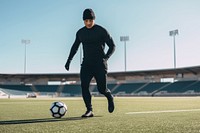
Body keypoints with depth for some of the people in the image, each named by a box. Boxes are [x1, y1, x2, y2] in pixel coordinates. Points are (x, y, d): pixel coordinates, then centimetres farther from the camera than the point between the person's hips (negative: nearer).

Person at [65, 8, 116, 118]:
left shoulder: (101, 31, -4)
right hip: (86, 63, 4)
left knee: (102, 89, -4)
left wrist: (106, 57, -18)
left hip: (100, 64, -4)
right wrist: (69, 60, 13)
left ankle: (110, 98, 31)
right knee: (84, 86, -13)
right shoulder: (80, 33, 9)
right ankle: (89, 110, -6)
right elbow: (75, 47, 22)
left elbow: (112, 46, -3)